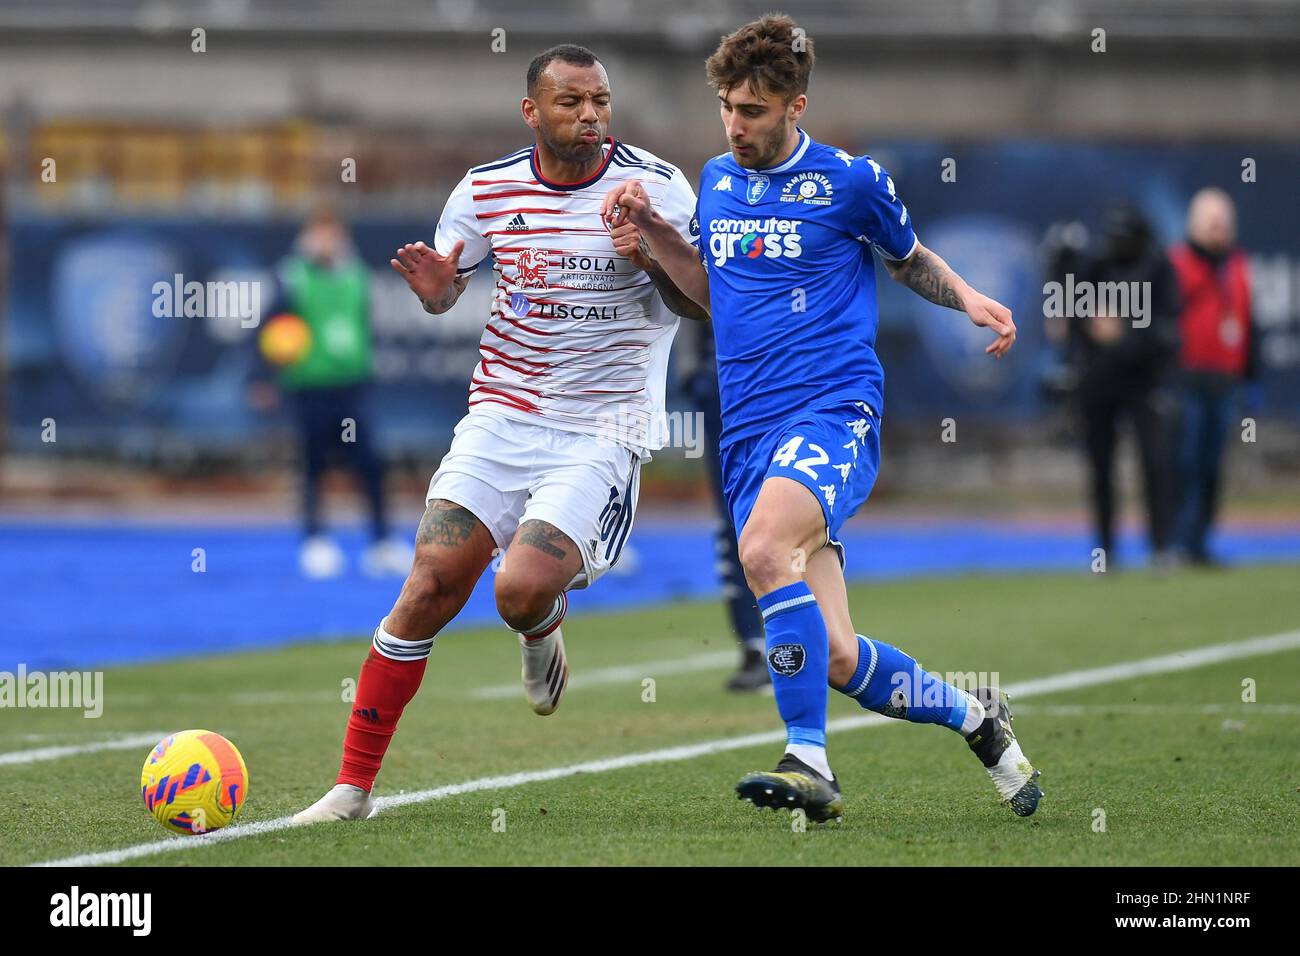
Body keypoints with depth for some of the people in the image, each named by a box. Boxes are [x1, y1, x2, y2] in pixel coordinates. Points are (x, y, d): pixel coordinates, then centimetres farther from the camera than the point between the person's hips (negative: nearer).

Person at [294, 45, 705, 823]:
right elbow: (445, 287, 16)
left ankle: (543, 632, 17)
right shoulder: (488, 188, 3)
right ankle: (355, 784, -1)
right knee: (430, 589, -9)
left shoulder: (656, 187, -6)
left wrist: (650, 254, -25)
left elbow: (703, 303, -5)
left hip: (603, 431, -3)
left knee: (522, 589, -23)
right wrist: (434, 285, -8)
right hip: (503, 415, 3)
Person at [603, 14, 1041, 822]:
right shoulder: (717, 181, 16)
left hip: (834, 408, -5)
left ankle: (809, 760, -33)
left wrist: (968, 298, 0)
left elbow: (909, 258, 19)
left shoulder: (850, 180, 2)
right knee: (834, 659, -6)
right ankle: (975, 717, 20)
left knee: (764, 547, -36)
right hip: (750, 436, 5)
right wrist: (651, 229, 15)